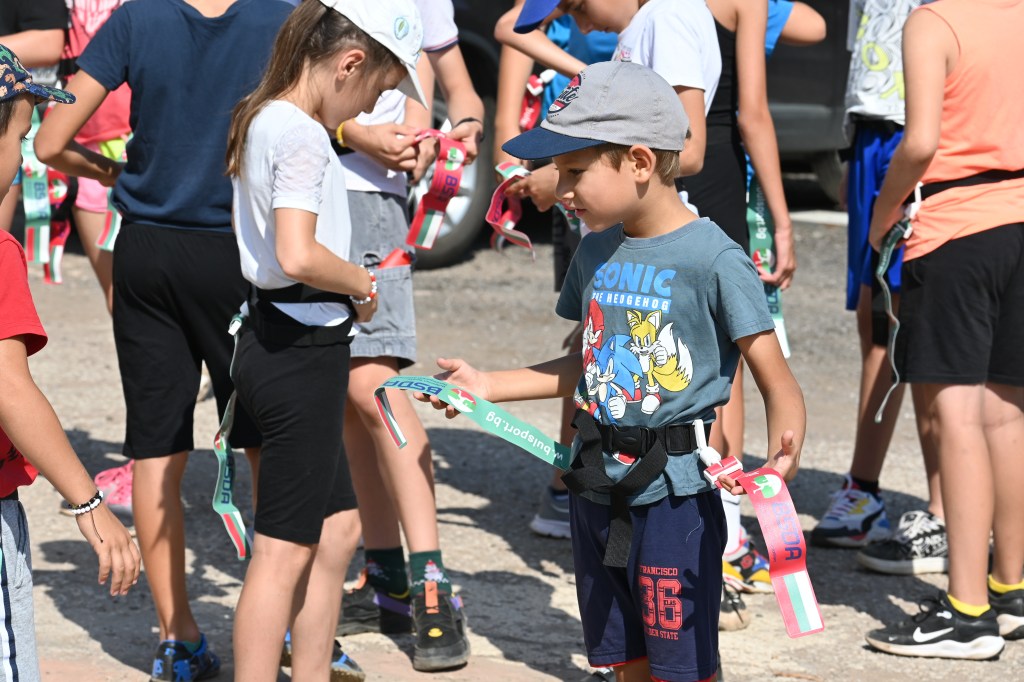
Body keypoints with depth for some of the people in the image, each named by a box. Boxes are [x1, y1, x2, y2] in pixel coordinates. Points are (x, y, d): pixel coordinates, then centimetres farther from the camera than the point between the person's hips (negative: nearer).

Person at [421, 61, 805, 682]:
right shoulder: (597, 252, 7)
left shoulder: (715, 260, -15)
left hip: (675, 496, -7)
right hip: (599, 489, 7)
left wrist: (782, 456, -34)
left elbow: (778, 383, -16)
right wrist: (491, 387, 18)